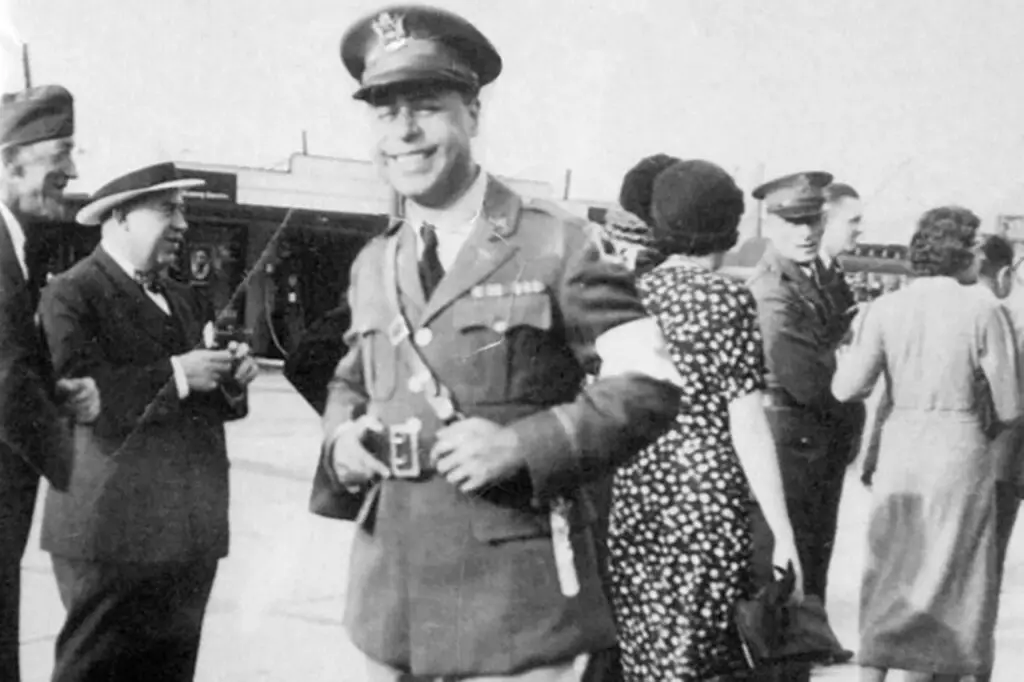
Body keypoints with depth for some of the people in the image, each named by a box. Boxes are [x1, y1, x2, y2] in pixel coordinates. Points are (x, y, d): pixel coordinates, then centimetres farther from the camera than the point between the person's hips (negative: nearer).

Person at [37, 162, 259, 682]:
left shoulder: (186, 299, 16)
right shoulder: (71, 295, -7)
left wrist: (230, 382, -3)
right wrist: (174, 375, -22)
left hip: (190, 531, 7)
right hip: (113, 532, -7)